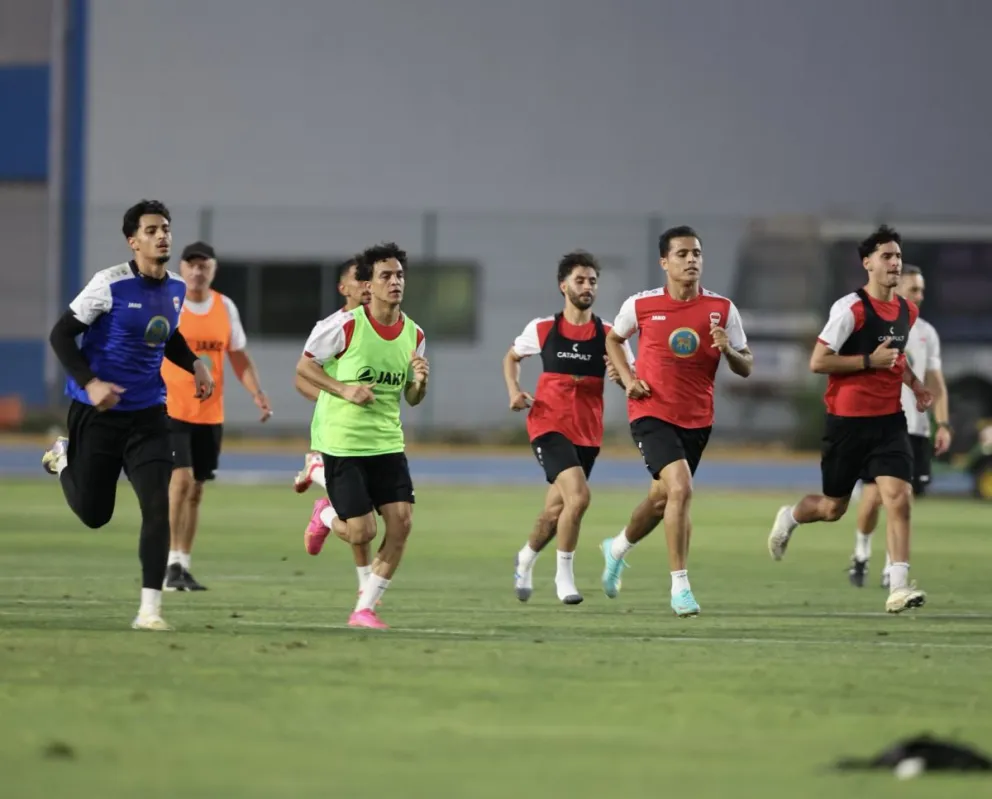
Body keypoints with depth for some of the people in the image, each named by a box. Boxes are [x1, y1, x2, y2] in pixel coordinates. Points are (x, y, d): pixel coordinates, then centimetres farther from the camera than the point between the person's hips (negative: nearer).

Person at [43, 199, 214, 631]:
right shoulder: (110, 284, -16)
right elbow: (61, 335, -12)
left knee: (157, 506, -12)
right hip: (98, 413, -4)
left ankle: (149, 608, -9)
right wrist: (89, 383, -23)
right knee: (94, 514, 8)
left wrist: (195, 364, 6)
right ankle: (62, 459, 41)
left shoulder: (176, 288, 4)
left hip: (147, 414, 4)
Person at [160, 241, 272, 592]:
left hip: (210, 414, 5)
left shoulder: (226, 308, 7)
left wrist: (257, 394, 0)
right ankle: (171, 564, -13)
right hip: (170, 410, -5)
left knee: (195, 490, 8)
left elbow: (239, 357, 14)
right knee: (181, 479, -17)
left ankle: (184, 566, 15)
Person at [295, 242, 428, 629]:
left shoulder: (414, 334, 2)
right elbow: (304, 365, -4)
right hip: (342, 440, -5)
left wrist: (420, 383, -11)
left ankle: (364, 609, 4)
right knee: (362, 532, -7)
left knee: (401, 522, -8)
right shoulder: (346, 326, -13)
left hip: (388, 441, 5)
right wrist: (344, 390, -16)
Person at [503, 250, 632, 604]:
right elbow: (512, 357, 18)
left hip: (587, 432, 3)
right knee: (578, 495, -24)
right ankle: (564, 575, -9)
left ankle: (526, 559, 42)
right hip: (549, 425, -3)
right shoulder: (542, 329, 0)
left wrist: (621, 375, -22)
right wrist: (514, 391, 0)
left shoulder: (608, 335, 1)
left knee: (556, 510, 12)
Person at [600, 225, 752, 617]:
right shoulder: (641, 305, -5)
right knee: (680, 488, -23)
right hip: (652, 413, -4)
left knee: (662, 497, 17)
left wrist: (728, 350, -20)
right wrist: (628, 379, 0)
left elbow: (745, 368, 2)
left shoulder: (722, 309, -3)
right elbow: (613, 339, 15)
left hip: (697, 419, 4)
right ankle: (680, 588, -18)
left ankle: (618, 548, 49)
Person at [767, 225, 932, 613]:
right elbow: (817, 362, -16)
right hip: (848, 419, -5)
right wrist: (870, 361, -21)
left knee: (899, 497, -14)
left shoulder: (908, 311, 9)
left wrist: (914, 383, 12)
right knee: (833, 507, 9)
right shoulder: (851, 308, -13)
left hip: (889, 420, 5)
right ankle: (788, 518, 43)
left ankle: (898, 588, -16)